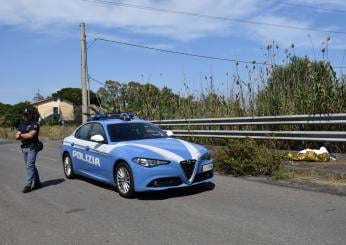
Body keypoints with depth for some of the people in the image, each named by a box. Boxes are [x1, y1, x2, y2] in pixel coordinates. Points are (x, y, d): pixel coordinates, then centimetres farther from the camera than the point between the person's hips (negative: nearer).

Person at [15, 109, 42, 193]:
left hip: (32, 148, -7)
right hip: (24, 148, 7)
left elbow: (31, 135, -17)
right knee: (32, 166, 12)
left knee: (30, 166, -11)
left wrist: (21, 135, -2)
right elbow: (17, 137, 7)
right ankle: (37, 182, 21)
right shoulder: (21, 125, 17)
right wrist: (26, 136, -11)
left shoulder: (34, 124, -5)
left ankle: (28, 185, -13)